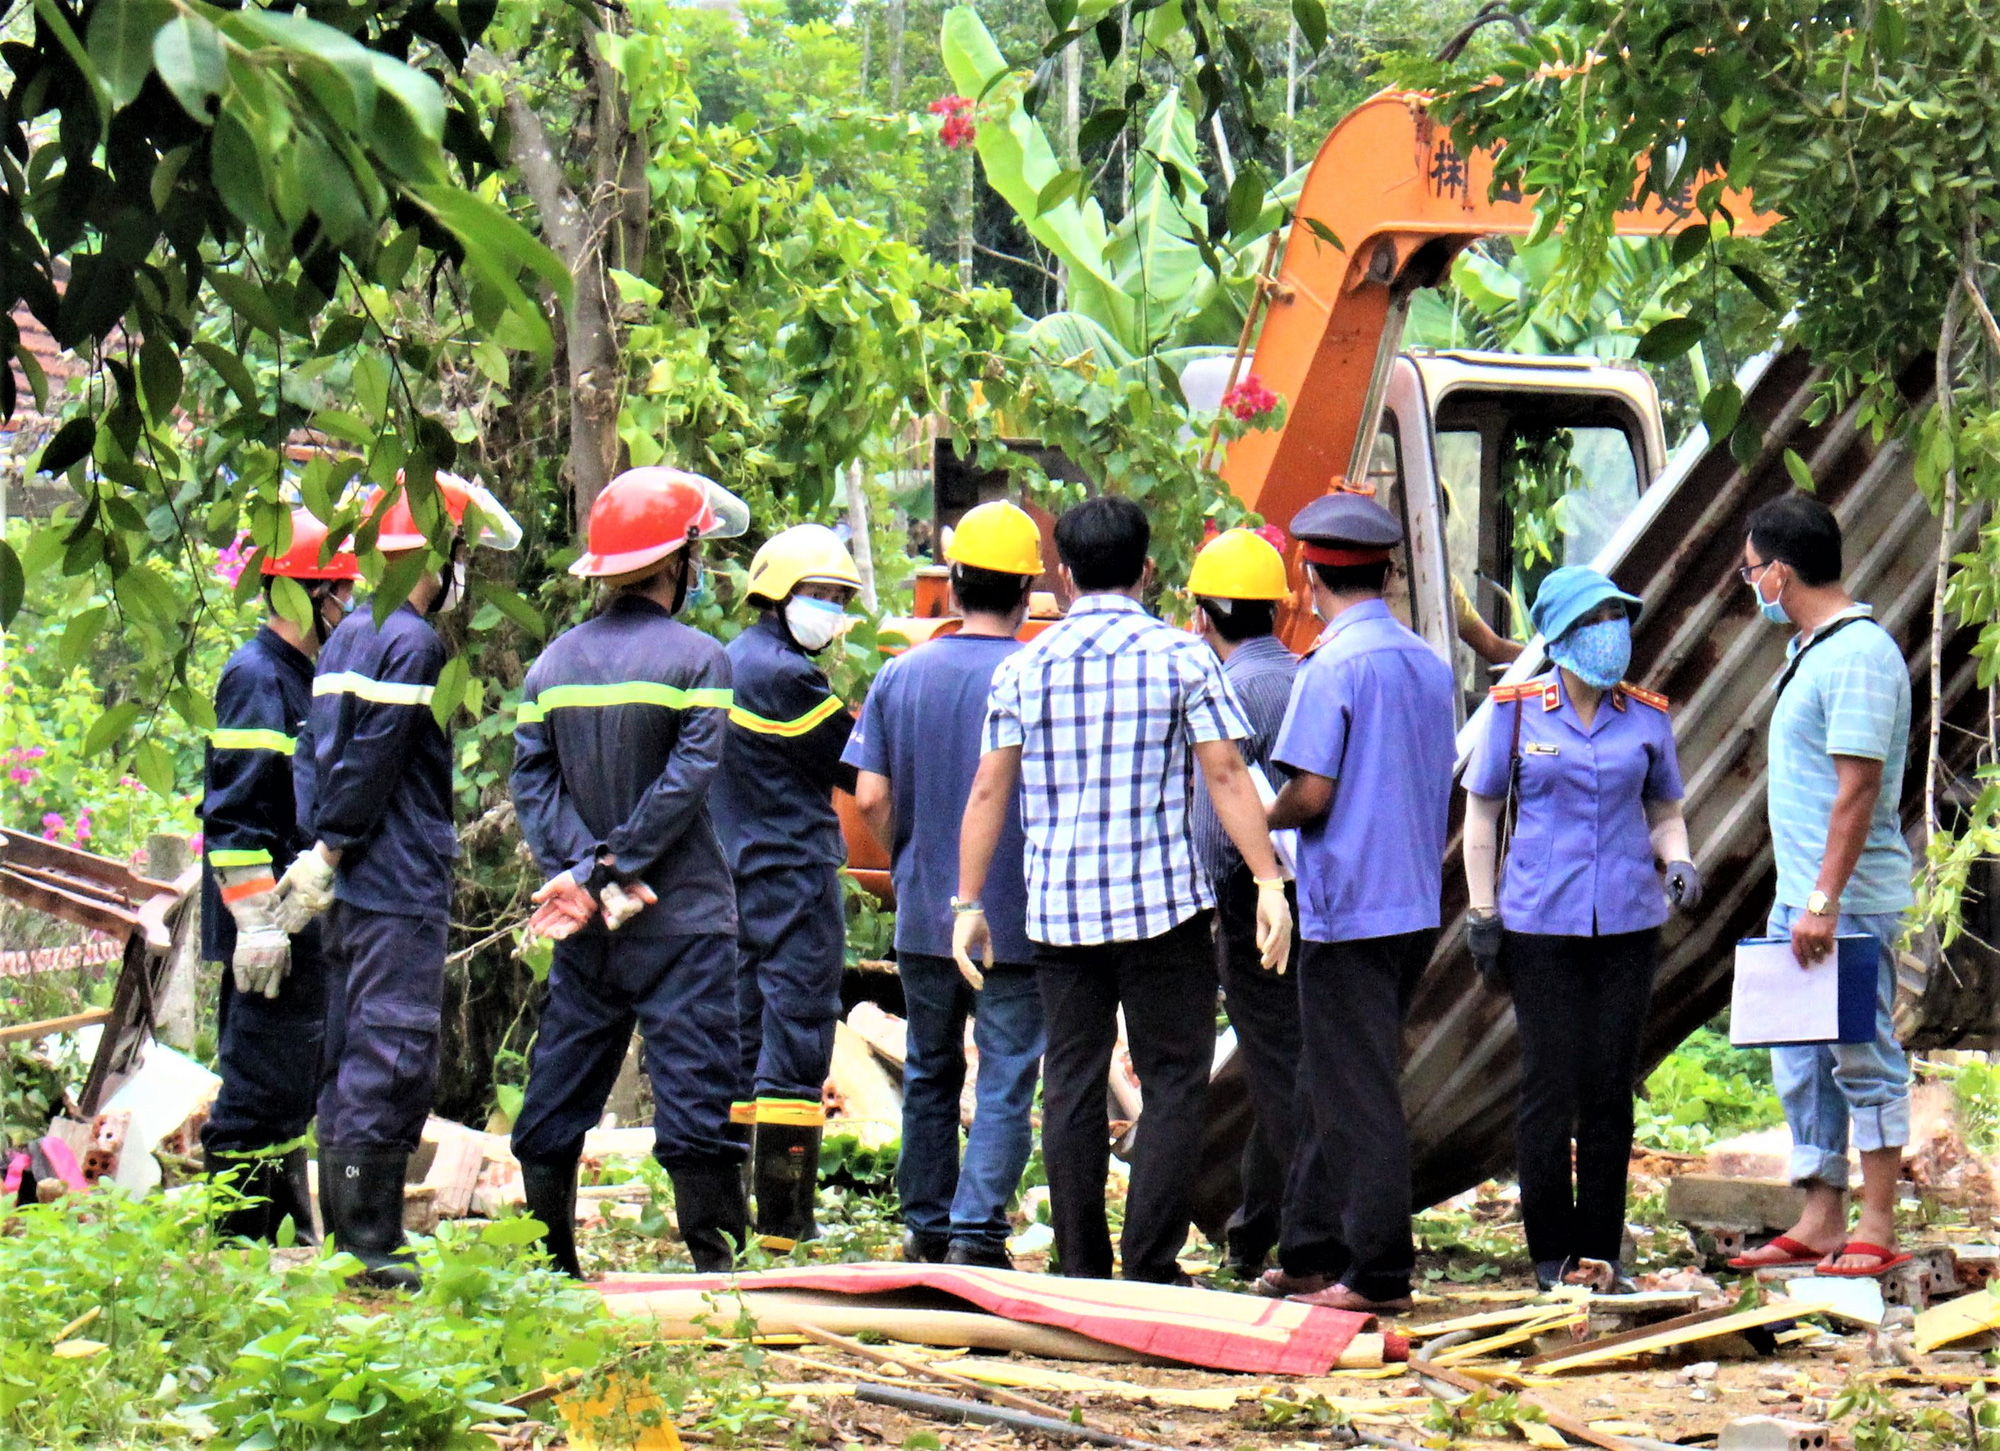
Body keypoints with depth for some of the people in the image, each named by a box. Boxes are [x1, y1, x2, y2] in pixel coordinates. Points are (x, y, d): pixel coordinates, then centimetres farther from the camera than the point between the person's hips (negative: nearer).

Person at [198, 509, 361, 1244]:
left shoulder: (303, 678, 18)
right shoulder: (256, 679, -13)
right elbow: (234, 812, -19)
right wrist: (257, 919, -23)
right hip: (274, 932, -10)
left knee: (291, 1089, 14)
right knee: (261, 1086, -8)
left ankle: (291, 1234, 21)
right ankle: (237, 1240, -6)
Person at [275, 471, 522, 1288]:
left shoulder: (349, 635, 17)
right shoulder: (411, 642, -12)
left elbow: (316, 755, 17)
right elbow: (370, 763, -16)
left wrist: (319, 855, 14)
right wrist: (327, 857, -12)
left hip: (349, 888, 10)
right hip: (398, 885, -10)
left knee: (351, 1060, 12)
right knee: (390, 1064, -9)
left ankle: (347, 1235, 16)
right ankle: (366, 1244, -11)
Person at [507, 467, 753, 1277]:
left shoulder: (552, 663, 9)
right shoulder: (695, 659, -7)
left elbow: (533, 781, 0)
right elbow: (686, 779, -15)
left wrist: (585, 875, -8)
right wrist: (620, 869, -12)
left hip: (584, 931, 5)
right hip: (681, 915, -5)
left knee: (559, 1090, 10)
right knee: (695, 1086, -5)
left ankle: (547, 1262, 13)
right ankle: (713, 1257, -10)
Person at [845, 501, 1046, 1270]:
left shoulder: (900, 676, 0)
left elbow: (870, 797, -1)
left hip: (922, 918, 4)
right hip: (1016, 919, -4)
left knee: (930, 1073, 17)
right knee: (1007, 1078, 1)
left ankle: (925, 1224, 23)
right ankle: (977, 1229, -7)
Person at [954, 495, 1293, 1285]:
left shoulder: (1023, 668, 6)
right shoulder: (1180, 657, -1)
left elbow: (988, 792, 5)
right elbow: (1226, 776, -7)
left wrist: (968, 902, 10)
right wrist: (1269, 882, -6)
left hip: (1057, 909, 3)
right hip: (1163, 903, -3)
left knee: (1072, 1086, 7)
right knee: (1173, 1084, 2)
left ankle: (1082, 1272, 8)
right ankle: (1151, 1268, -5)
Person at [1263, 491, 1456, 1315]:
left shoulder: (1333, 667, -14)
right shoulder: (1431, 666, 10)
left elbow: (1311, 794, -17)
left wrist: (1260, 818, 2)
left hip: (1347, 907, -8)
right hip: (1417, 904, 8)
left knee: (1357, 1093, -4)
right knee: (1332, 1083, 16)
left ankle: (1379, 1272, -3)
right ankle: (1316, 1254, 21)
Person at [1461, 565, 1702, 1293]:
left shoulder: (1646, 718, 7)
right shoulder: (1517, 711, 0)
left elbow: (1666, 814, 16)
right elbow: (1481, 812, 6)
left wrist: (1679, 864, -5)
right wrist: (1481, 916, 2)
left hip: (1626, 925, 2)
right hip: (1539, 925, -2)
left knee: (1612, 1088, 4)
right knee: (1550, 1086, -2)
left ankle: (1601, 1248, 13)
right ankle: (1551, 1251, 8)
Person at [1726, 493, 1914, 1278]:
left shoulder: (1859, 654, -17)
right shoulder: (1811, 649, 15)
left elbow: (1857, 788, -22)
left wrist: (1824, 901, -25)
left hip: (1850, 904, -10)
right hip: (1801, 897, 10)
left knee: (1864, 1060, -4)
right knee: (1802, 1067, 13)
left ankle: (1876, 1232, 0)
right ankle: (1820, 1223, 19)